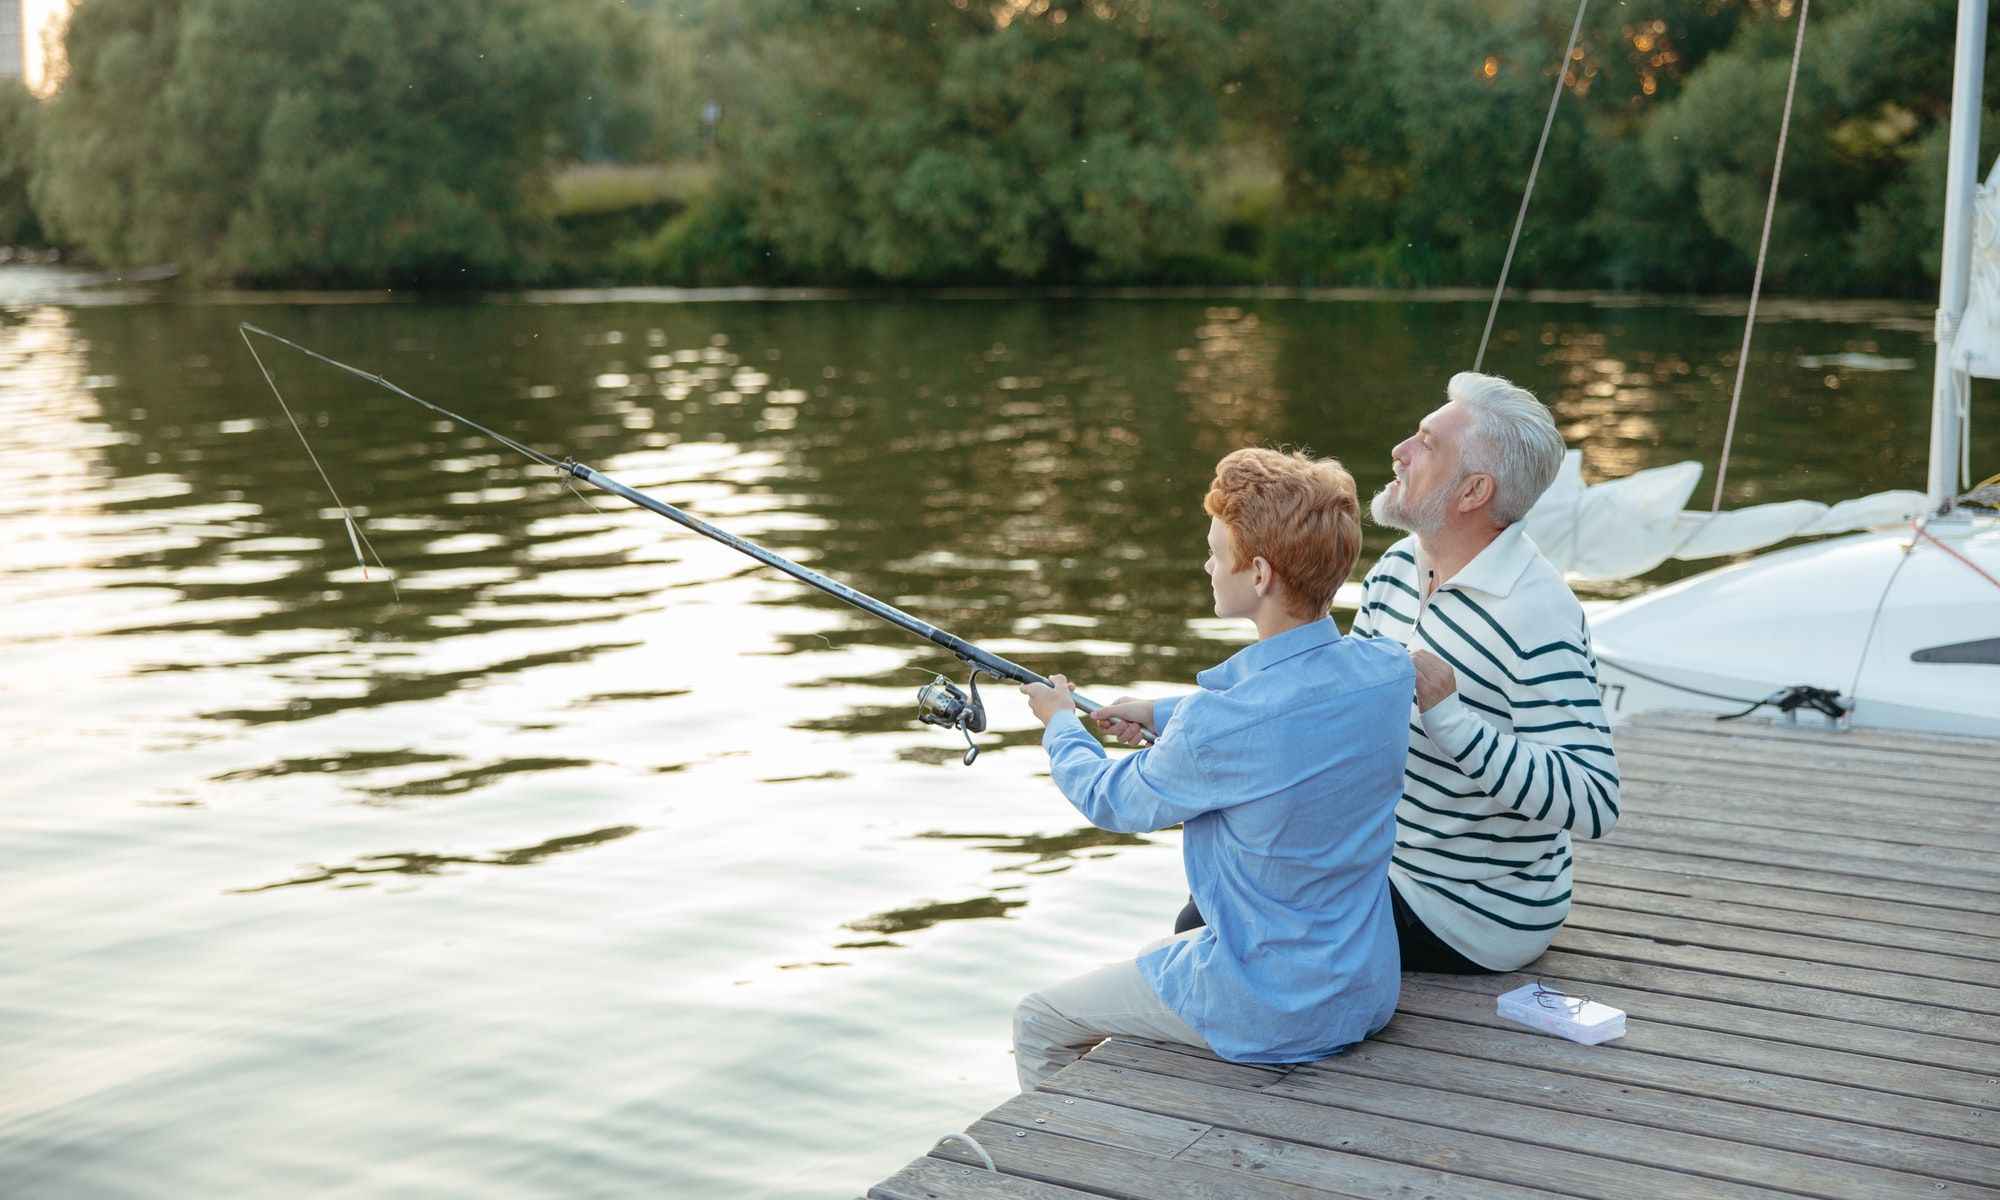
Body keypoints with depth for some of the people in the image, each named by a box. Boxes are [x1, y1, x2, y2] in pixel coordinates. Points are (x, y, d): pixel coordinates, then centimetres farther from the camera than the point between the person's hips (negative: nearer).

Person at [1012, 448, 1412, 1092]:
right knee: (1153, 957, 34)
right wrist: (1161, 713, 18)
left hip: (1268, 1015, -7)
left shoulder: (1218, 726, -28)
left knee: (1037, 1025, 14)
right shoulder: (1386, 671, -9)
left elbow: (1112, 800, -6)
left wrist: (1060, 724, 13)